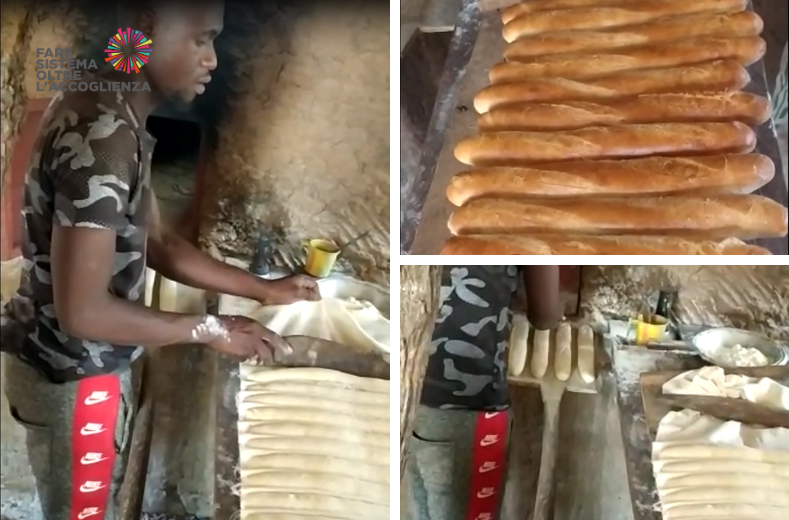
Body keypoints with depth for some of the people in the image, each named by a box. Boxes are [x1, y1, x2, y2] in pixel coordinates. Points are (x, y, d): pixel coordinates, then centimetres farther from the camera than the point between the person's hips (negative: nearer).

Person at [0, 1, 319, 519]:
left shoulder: (117, 118, 4)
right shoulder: (100, 134, -28)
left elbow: (157, 243, 11)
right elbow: (81, 310, -29)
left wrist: (264, 288, 7)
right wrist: (211, 329, -19)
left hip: (92, 364, 9)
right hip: (72, 375, -9)